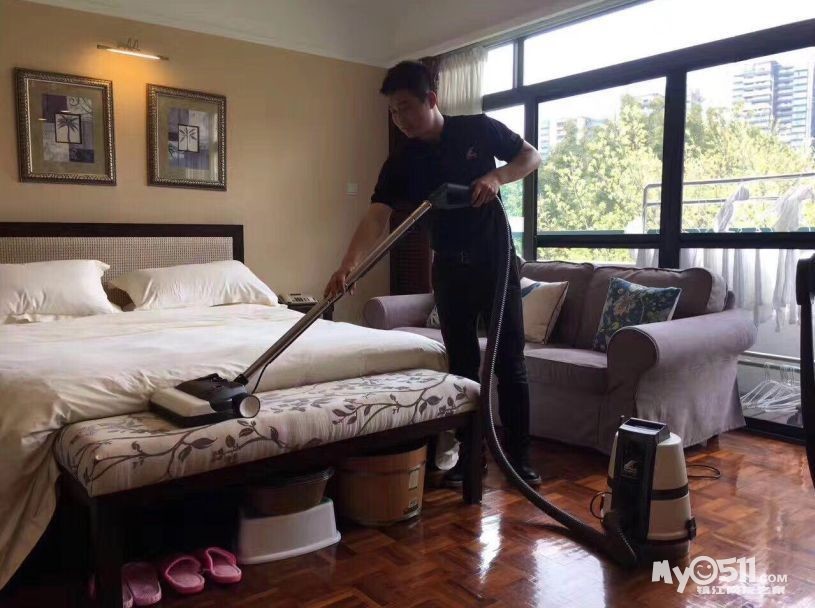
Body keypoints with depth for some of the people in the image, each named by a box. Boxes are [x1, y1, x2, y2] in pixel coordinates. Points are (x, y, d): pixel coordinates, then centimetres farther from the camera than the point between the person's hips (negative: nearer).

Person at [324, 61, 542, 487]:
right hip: (450, 268, 2)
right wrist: (348, 265, -31)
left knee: (509, 361, 1)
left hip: (496, 261, -1)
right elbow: (377, 218, -15)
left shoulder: (479, 129, -6)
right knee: (461, 364, 5)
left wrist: (496, 177, -18)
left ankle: (519, 457, 11)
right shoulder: (401, 162, -4)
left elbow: (532, 156, 2)